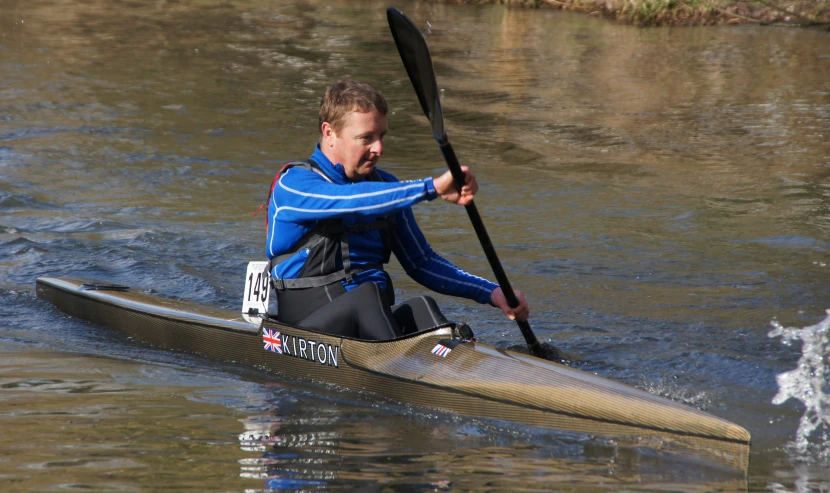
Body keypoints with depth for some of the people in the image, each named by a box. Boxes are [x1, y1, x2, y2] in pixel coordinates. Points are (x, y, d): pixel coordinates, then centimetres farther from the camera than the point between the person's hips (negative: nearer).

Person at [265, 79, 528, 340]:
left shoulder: (384, 186, 16)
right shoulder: (293, 184, -6)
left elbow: (421, 262, 20)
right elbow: (350, 201, -27)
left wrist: (492, 292, 6)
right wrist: (432, 187, -35)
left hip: (373, 322, 5)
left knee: (420, 308, -26)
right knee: (368, 294, -34)